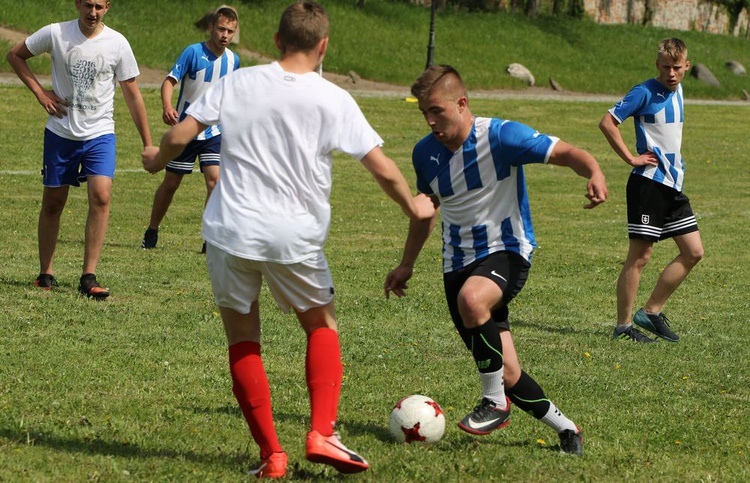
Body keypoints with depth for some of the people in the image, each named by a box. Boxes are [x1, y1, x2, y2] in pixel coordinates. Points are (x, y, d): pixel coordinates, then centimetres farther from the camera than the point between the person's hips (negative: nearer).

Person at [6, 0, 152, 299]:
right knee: (53, 202, 7)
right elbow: (15, 55, 8)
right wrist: (39, 92, -4)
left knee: (101, 196, -17)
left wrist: (147, 143, 3)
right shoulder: (56, 34, -6)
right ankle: (45, 273, 23)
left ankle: (89, 277, -13)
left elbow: (132, 94, 3)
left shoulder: (117, 43, -5)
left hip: (100, 134, 0)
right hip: (60, 132, 1)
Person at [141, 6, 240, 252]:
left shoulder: (233, 60, 3)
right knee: (171, 182, 7)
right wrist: (167, 106, -37)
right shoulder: (194, 52, -13)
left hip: (215, 132, 3)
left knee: (215, 179, -16)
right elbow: (169, 80, -19)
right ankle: (152, 232, 25)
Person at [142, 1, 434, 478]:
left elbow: (179, 137, -1)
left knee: (243, 339, 13)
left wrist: (157, 160, 22)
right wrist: (414, 207, 16)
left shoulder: (238, 82, -1)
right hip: (295, 237, -1)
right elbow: (384, 170, -3)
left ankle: (271, 454, 9)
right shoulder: (334, 100, -4)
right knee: (323, 326, 21)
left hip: (229, 231, 1)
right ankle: (322, 434, 5)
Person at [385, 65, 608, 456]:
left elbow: (567, 154, -18)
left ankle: (496, 402, -21)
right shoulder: (425, 153, 3)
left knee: (471, 299, -39)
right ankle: (564, 428, 23)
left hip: (507, 250, -6)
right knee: (507, 372, 1)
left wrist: (594, 173, -40)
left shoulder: (500, 136, -14)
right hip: (458, 262, 6)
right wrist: (407, 265, 26)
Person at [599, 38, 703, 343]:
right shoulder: (645, 92, -11)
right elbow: (607, 122, -17)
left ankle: (652, 312, 14)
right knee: (640, 255, -6)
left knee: (693, 252, 7)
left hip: (674, 185, 8)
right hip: (649, 183, -8)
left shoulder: (678, 91, 13)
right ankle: (623, 325, 2)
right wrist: (630, 158, -16)